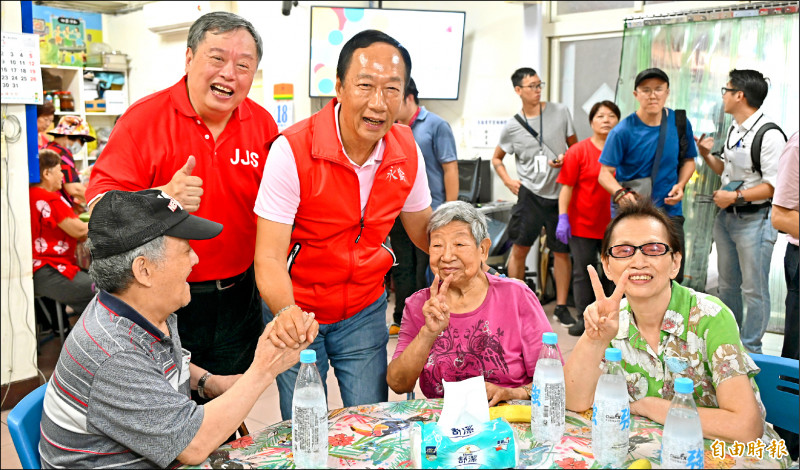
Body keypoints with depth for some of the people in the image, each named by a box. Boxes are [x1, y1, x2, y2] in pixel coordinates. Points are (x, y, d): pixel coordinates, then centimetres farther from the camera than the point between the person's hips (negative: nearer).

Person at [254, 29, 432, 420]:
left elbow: (422, 229, 8)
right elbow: (269, 258, -24)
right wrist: (286, 311, -43)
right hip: (298, 313, -3)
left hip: (364, 313, 3)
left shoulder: (407, 153, -8)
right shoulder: (292, 150, -22)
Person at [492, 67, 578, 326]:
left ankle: (561, 305, 18)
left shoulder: (560, 112, 4)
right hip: (530, 193, 0)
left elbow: (575, 146, 13)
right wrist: (508, 181, 1)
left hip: (561, 192, 1)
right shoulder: (512, 126, 4)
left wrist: (566, 158, -9)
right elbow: (496, 158, 17)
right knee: (519, 247, -1)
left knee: (561, 250, 6)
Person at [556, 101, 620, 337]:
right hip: (583, 224, -2)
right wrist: (563, 217, -12)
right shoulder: (578, 151, -3)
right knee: (583, 271, 4)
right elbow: (567, 186, -5)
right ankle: (584, 318, 15)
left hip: (615, 225, 3)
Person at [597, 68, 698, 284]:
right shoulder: (623, 131, -11)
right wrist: (620, 194, -30)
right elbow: (605, 173, -10)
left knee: (674, 277, 4)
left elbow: (688, 160, 16)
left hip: (669, 210, 3)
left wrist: (680, 185, -3)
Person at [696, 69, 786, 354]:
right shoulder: (734, 130, 11)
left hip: (755, 220, -9)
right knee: (727, 285, 18)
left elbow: (774, 186, -19)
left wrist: (736, 196, -22)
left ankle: (750, 350, 14)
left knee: (754, 290, 2)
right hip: (726, 216, 9)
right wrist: (707, 155, 6)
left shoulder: (769, 135, -17)